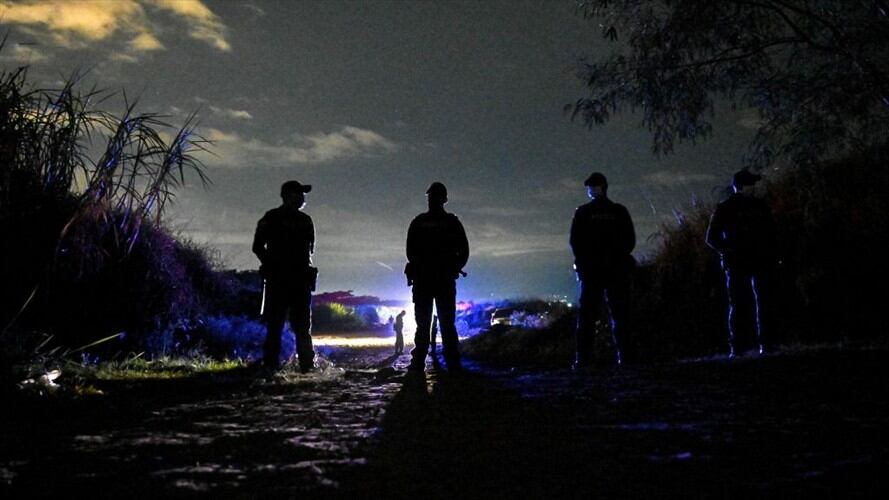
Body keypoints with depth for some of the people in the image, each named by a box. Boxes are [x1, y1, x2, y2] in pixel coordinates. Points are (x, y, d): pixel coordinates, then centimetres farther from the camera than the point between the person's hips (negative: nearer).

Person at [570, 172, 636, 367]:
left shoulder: (582, 212, -1)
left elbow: (575, 241, -2)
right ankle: (625, 356, 0)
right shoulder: (619, 211, 2)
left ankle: (583, 358, -4)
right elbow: (630, 240, 4)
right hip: (617, 268, 1)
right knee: (619, 313, 5)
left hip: (590, 270, -1)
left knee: (587, 314, 1)